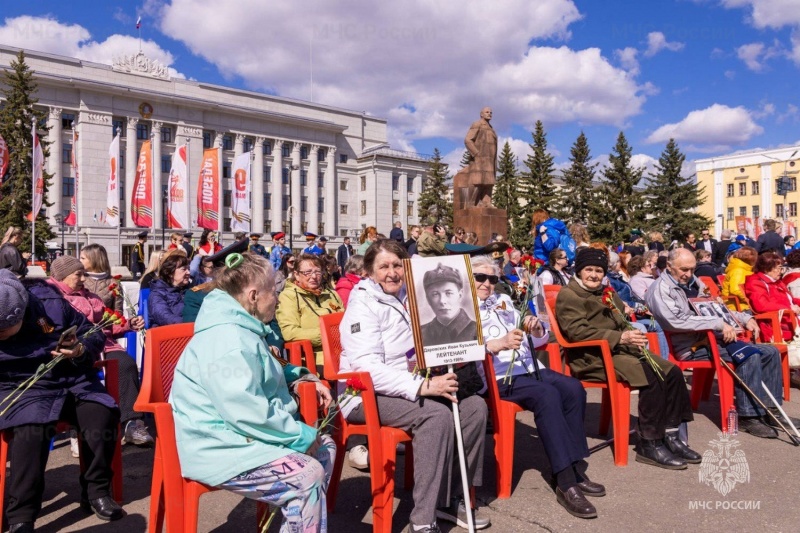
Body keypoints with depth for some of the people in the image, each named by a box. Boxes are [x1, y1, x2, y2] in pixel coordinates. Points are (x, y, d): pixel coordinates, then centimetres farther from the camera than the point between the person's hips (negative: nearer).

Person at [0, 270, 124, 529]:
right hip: (22, 388, -1)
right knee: (31, 427, -34)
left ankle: (96, 491, -4)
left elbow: (93, 336, 3)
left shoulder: (51, 304, -10)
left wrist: (81, 351, -19)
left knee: (102, 414, -25)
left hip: (72, 381, 1)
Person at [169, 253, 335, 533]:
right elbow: (247, 413, -30)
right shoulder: (227, 340, -23)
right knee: (308, 475, -25)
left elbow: (261, 377, 28)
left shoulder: (242, 331, 13)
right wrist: (303, 435, -20)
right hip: (218, 447, -11)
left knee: (325, 447, 10)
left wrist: (300, 378, 9)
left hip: (239, 436, 11)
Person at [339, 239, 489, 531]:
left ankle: (451, 496, 3)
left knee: (474, 405, -9)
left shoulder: (408, 297, 10)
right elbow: (367, 368, -25)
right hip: (368, 395, -7)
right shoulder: (363, 304, -13)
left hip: (408, 386, 8)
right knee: (437, 414, -30)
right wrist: (422, 386, -33)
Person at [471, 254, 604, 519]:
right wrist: (498, 344, -35)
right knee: (548, 395, -29)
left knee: (573, 388, -17)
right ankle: (566, 483, -23)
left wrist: (536, 330, -3)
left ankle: (573, 468, -6)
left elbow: (534, 341, 21)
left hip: (529, 367, 7)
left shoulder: (504, 301, 22)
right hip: (498, 376, -7)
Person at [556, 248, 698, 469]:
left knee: (672, 371, -8)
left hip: (619, 350, 9)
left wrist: (632, 337, 2)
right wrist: (621, 337, -23)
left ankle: (670, 435, -1)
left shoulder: (606, 293, 23)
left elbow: (621, 326, 27)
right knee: (651, 376, -26)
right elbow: (578, 331, -18)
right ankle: (649, 444, -16)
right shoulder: (568, 296, -5)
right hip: (591, 359, -9)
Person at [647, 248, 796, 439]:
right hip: (691, 346, -9)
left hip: (711, 336, 9)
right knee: (749, 355, -26)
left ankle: (770, 408, 11)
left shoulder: (693, 282, 16)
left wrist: (745, 318, 7)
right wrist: (719, 323, -25)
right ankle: (748, 416, -18)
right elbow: (676, 321, -26)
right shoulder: (661, 289, -12)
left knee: (770, 352, 5)